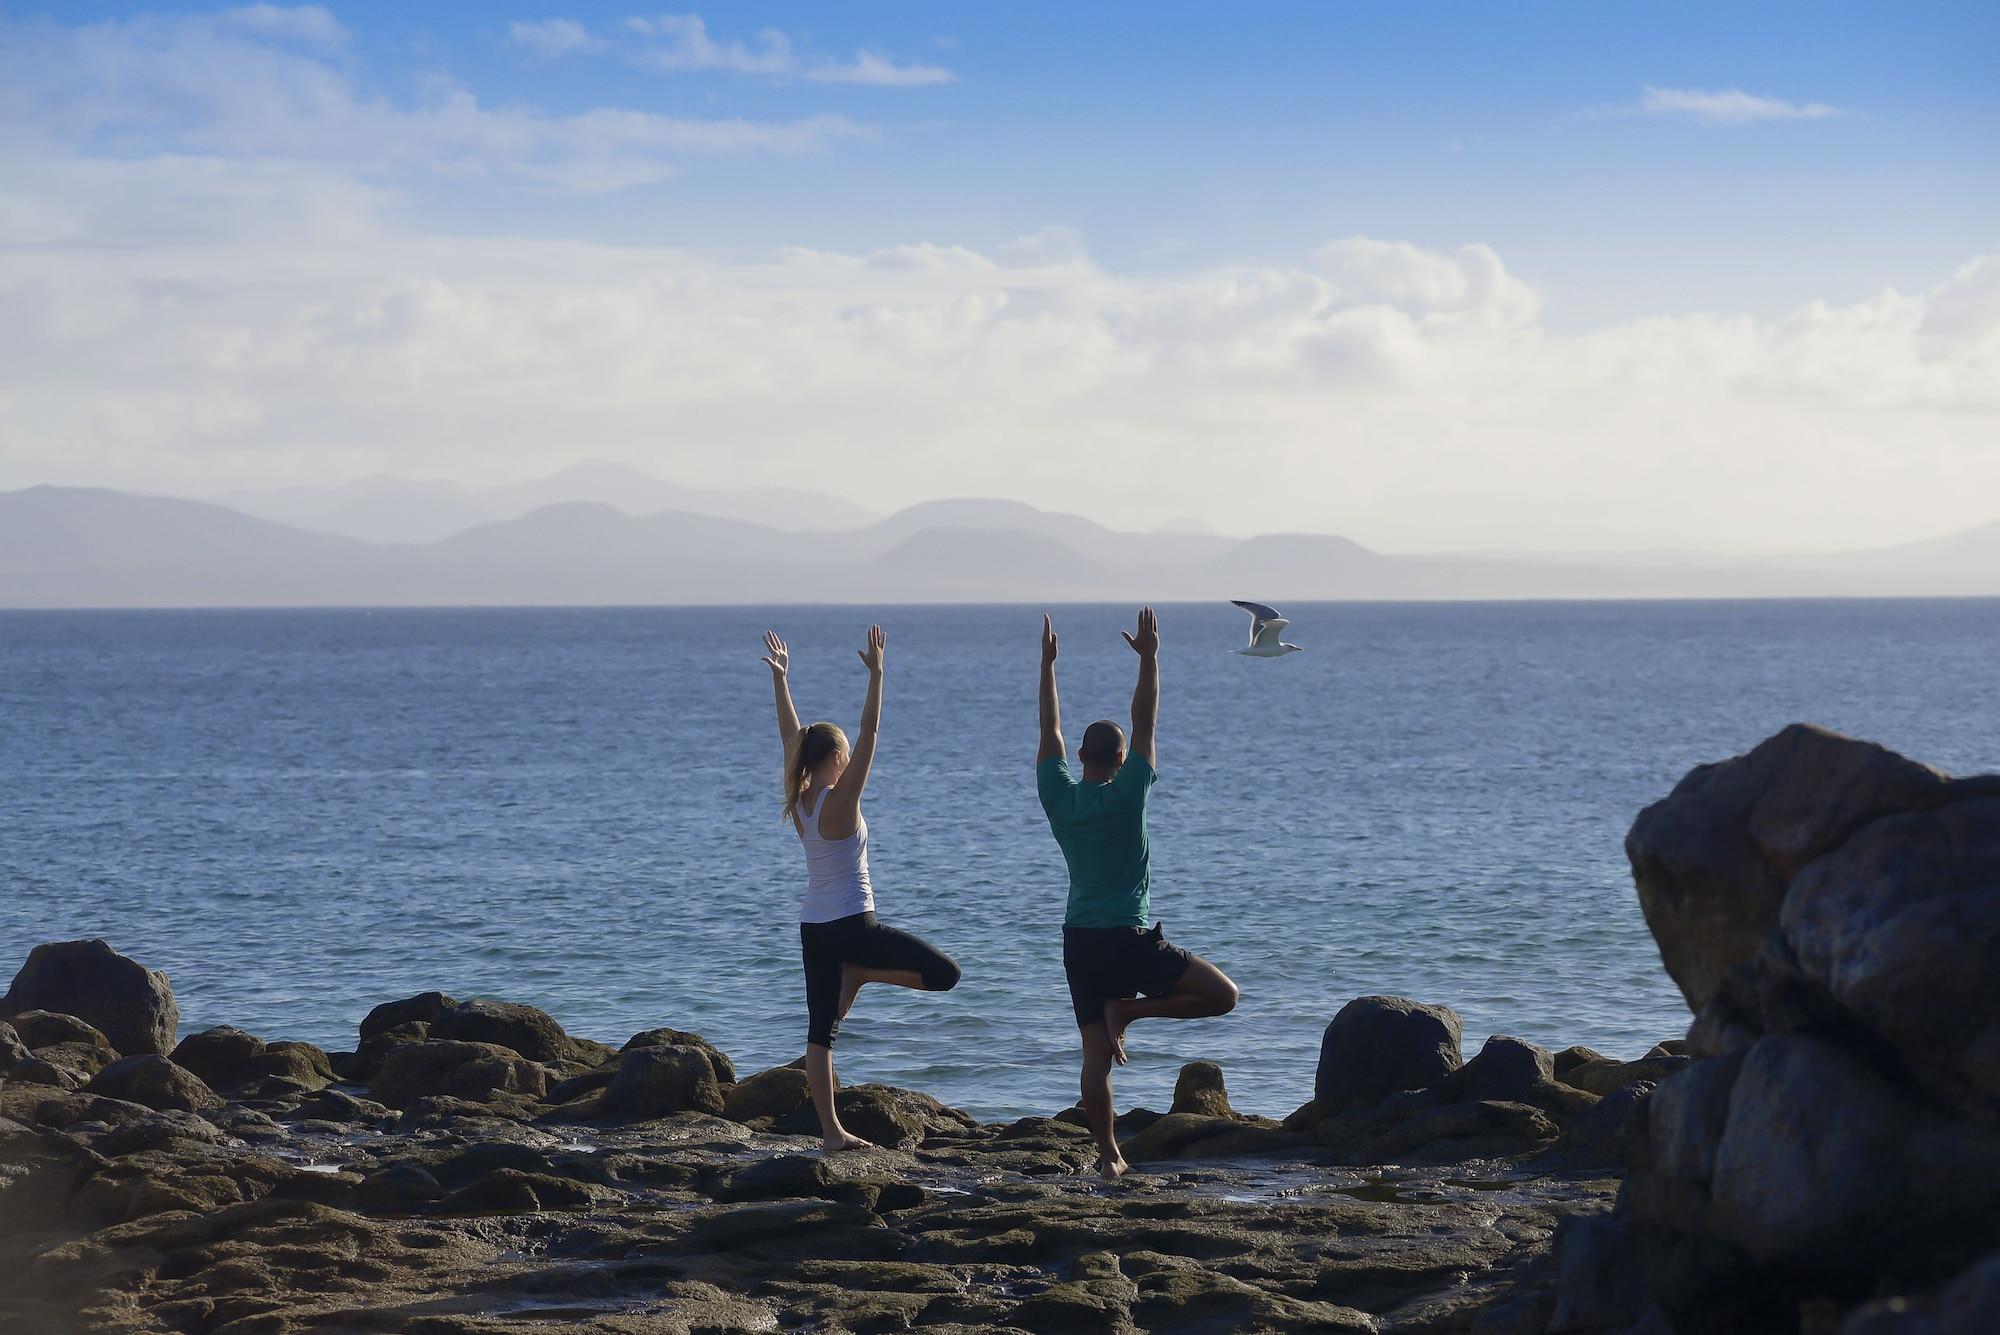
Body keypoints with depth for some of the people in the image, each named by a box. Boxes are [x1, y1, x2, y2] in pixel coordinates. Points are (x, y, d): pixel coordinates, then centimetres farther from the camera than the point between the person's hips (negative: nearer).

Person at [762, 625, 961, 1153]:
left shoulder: (799, 799, 2)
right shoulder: (840, 800, -15)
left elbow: (790, 736, 11)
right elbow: (869, 735, -20)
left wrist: (780, 678, 17)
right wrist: (876, 674, -20)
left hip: (813, 927, 8)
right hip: (852, 924, -8)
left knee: (820, 1030, 6)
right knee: (944, 973, -3)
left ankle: (831, 1130, 4)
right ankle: (859, 973, -1)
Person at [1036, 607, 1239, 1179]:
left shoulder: (1059, 797, 1)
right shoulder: (1126, 794, -10)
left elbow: (1050, 731, 11)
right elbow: (1144, 723, -6)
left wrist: (1047, 664, 15)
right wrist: (1148, 658, -1)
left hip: (1080, 941, 5)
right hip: (1131, 939, -5)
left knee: (1096, 1055, 6)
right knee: (1222, 995, 0)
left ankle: (1107, 1154, 1)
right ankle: (1127, 1009, -8)